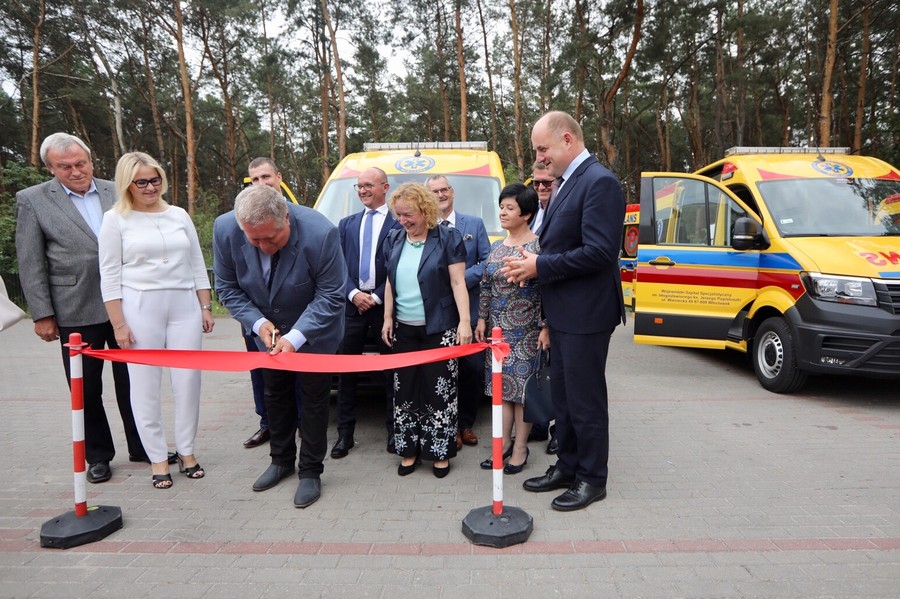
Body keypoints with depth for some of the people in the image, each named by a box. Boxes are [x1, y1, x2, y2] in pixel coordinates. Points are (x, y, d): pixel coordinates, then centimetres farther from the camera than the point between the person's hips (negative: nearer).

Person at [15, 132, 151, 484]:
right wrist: (42, 315, -4)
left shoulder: (116, 194, 4)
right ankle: (98, 456, 25)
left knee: (132, 382, 11)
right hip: (76, 312, -1)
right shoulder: (32, 200, 0)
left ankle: (142, 447, 25)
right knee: (86, 390, 9)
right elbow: (30, 264, -1)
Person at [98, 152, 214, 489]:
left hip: (185, 306, 3)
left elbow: (197, 265, 14)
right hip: (139, 308, -2)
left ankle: (186, 451, 19)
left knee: (188, 381, 4)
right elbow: (110, 275, -2)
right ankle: (157, 457, 16)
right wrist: (118, 325, -7)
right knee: (145, 386, 3)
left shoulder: (179, 216, 10)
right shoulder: (116, 220, 1)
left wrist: (205, 307, 9)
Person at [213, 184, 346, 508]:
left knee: (314, 398, 6)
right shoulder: (225, 230, -24)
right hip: (269, 331, 4)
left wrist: (296, 336, -32)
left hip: (314, 331, -4)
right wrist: (258, 322, -23)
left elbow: (330, 296, -26)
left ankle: (310, 472, 22)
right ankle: (281, 460, 39)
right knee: (276, 395, 18)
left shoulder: (320, 233, -35)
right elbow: (227, 287, -10)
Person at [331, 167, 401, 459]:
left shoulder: (398, 223, 0)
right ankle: (345, 432, 15)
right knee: (347, 369, 6)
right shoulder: (347, 224, 14)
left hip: (385, 304, -3)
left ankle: (394, 429, 17)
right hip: (353, 303, 4)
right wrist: (353, 294, -8)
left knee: (390, 369, 6)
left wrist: (377, 297, -10)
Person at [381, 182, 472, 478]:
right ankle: (409, 449, 22)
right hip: (403, 329, 5)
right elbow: (390, 282, 13)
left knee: (439, 389, 1)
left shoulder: (448, 238, -6)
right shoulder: (394, 239, 9)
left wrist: (464, 321, -16)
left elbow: (458, 282, -9)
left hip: (439, 329, -5)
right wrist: (388, 318, 9)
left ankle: (440, 451, 15)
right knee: (405, 388, 9)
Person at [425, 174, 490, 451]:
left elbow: (486, 261, 2)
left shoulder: (475, 224, 8)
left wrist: (460, 279, -11)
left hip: (469, 309, 2)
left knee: (473, 369, 4)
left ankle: (466, 423, 24)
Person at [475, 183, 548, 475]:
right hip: (497, 328, 6)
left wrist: (545, 327, -15)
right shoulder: (496, 248, 10)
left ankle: (520, 447, 14)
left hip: (526, 330, -6)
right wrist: (481, 320, 8)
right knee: (501, 384, 10)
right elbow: (485, 287, 13)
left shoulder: (539, 247, -8)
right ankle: (504, 442, 22)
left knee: (523, 385, 1)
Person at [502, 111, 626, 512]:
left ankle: (592, 478, 21)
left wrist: (540, 266, -18)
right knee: (562, 394, 18)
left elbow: (599, 251, -24)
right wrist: (533, 263, 0)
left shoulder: (599, 182, -16)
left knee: (585, 399, 4)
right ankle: (567, 467, 33)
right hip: (562, 313, 10)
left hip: (585, 314, -10)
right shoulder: (566, 182, 14)